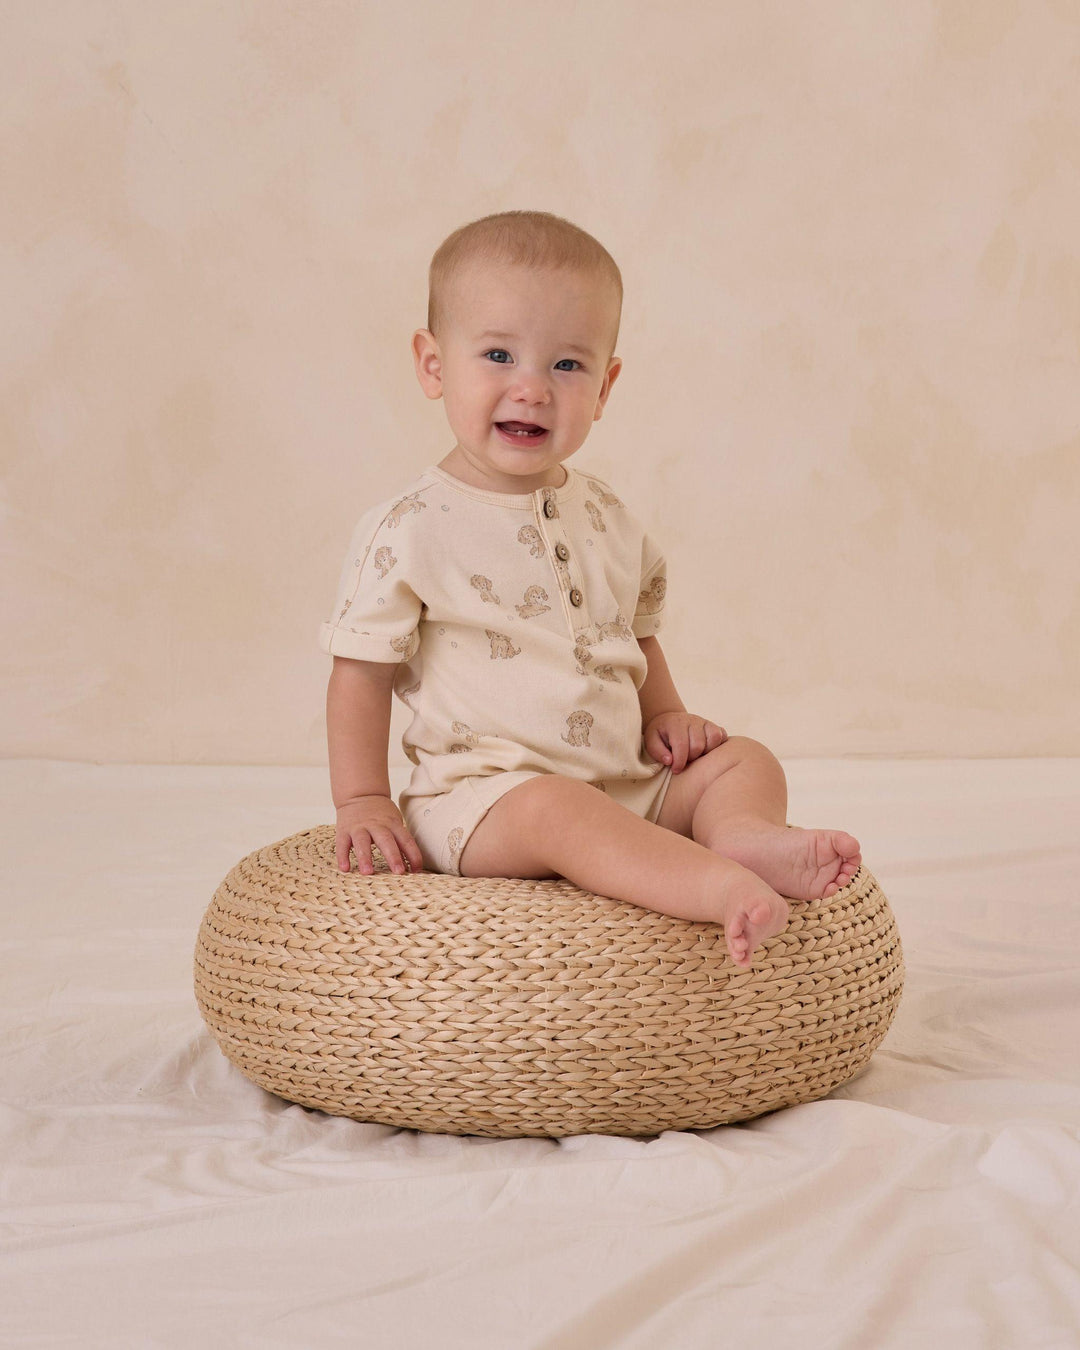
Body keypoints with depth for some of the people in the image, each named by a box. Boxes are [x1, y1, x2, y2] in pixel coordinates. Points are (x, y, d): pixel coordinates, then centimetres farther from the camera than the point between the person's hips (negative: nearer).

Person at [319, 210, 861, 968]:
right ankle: (724, 888, -49)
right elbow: (362, 671, -5)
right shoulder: (409, 532, -8)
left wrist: (666, 717, 8)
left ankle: (748, 835, -33)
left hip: (628, 787, 7)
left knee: (746, 761, -3)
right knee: (557, 808, -36)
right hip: (481, 793, -7)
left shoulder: (607, 519, 11)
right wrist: (363, 805, -8)